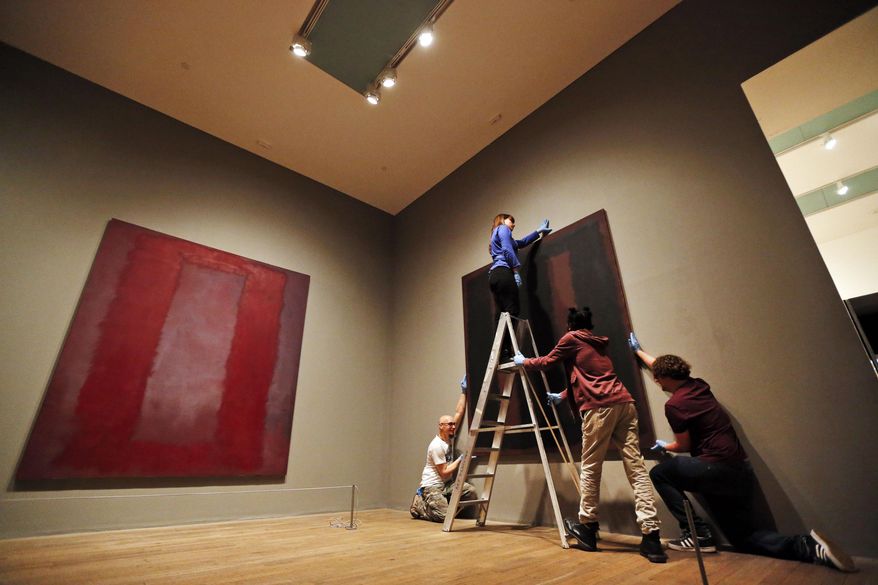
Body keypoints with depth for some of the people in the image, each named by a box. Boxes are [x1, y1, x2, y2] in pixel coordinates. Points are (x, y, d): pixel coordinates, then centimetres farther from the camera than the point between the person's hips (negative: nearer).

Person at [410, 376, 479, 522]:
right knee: (444, 516, -21)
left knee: (471, 491, -10)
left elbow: (459, 413, -3)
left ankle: (444, 503, 10)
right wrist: (460, 459, -14)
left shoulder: (450, 436, 1)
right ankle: (419, 504, 6)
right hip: (432, 486, -8)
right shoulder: (436, 446, -22)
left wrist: (463, 391, -5)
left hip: (447, 483, 8)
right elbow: (444, 472, -18)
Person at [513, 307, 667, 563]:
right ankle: (651, 536, -2)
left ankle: (588, 527, 14)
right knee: (636, 467, 1)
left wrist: (524, 362, 34)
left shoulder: (571, 338, 8)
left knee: (590, 468, 4)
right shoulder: (598, 343, 27)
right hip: (624, 403, 7)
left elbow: (547, 362, 17)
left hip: (600, 407, -7)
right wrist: (563, 396, 46)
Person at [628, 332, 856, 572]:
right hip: (741, 471, 9)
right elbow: (663, 366, 23)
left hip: (719, 469, -9)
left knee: (659, 473, 3)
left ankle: (697, 534, 1)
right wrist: (638, 350, 35)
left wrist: (664, 446, 13)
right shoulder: (697, 385, 8)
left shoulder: (674, 404, -18)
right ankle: (806, 545, 0)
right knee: (743, 537, 19)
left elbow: (684, 446, -8)